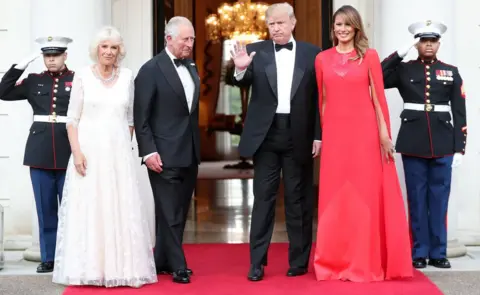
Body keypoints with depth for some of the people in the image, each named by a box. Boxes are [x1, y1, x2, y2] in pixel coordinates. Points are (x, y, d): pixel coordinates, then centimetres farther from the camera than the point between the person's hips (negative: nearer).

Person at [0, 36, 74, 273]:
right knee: (45, 208, 8)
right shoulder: (34, 81, 10)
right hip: (40, 152, 3)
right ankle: (48, 257, 16)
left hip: (68, 151, -3)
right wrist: (22, 65, -4)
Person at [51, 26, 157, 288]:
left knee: (121, 209, 2)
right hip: (89, 151, -2)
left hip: (118, 153, 2)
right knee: (87, 209, -1)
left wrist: (126, 147, 7)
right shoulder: (82, 76, 0)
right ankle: (89, 268, 6)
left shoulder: (127, 77, 7)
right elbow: (72, 118, -1)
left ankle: (120, 266, 10)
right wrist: (76, 151, -10)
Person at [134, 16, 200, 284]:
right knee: (169, 214, -1)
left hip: (189, 154, 7)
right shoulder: (151, 70, -8)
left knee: (179, 213, 12)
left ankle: (163, 261, 23)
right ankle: (178, 266, 7)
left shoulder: (191, 67, 12)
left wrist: (197, 146, 13)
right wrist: (148, 151, -17)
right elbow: (141, 117, -11)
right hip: (164, 155, -7)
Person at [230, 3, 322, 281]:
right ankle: (257, 262, 9)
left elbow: (319, 97, 2)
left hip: (299, 136, 0)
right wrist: (241, 70, -30)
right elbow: (245, 83, -8)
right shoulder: (255, 51, 4)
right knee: (263, 198, 4)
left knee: (299, 200, 8)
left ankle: (299, 260, 18)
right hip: (266, 135, 0)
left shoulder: (312, 54, 3)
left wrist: (319, 135, -4)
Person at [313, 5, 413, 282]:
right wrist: (322, 134, 7)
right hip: (335, 133, 2)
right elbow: (323, 100, 11)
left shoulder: (370, 56, 2)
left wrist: (384, 134, -4)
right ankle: (335, 262, 14)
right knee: (335, 197, 5)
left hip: (365, 131, -2)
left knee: (365, 195, 2)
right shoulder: (322, 59, 8)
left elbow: (379, 98, 0)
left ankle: (365, 262, 10)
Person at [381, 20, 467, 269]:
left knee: (439, 198, 5)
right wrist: (400, 53, -9)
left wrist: (459, 148, -1)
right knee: (417, 198, 5)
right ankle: (419, 252, 13)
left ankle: (438, 252, 14)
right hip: (413, 143, -1)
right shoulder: (404, 69, 6)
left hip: (443, 143, 1)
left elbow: (459, 113, 5)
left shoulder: (451, 72, 8)